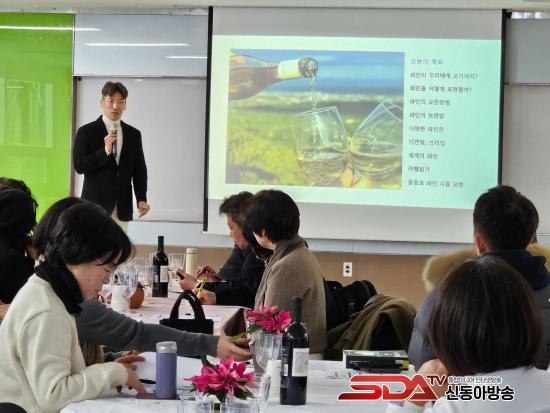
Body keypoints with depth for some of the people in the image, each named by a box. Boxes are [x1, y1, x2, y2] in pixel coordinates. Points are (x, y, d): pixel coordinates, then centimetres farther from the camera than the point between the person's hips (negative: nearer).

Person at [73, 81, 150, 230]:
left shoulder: (133, 134, 11)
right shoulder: (86, 131, 0)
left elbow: (139, 169, 12)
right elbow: (79, 165, -6)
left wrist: (141, 199, 1)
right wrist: (105, 151, -18)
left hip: (123, 207, 3)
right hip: (96, 204, -3)